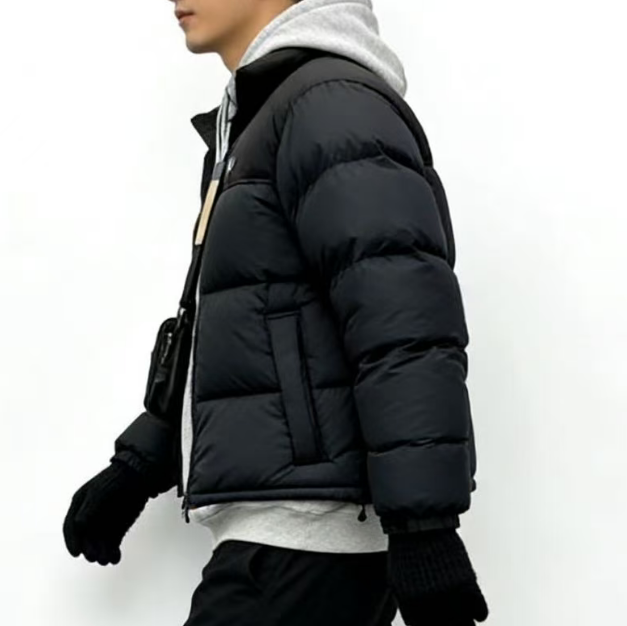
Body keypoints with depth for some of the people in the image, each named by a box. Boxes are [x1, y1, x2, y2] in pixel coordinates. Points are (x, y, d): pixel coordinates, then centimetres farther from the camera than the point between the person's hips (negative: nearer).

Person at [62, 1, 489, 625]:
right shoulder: (254, 123, 20)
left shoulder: (331, 102, -10)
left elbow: (403, 325, -20)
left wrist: (426, 529, -24)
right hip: (276, 530, 9)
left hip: (304, 540, -9)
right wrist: (136, 467, 26)